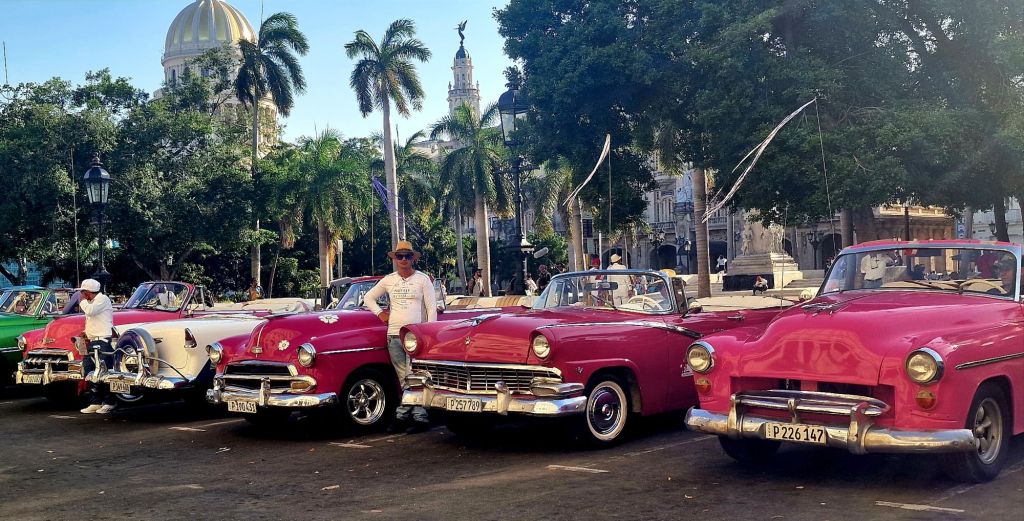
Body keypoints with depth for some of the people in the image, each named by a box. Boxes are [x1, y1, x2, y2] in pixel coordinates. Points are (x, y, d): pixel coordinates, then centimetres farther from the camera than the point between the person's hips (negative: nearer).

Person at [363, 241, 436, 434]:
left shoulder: (423, 279, 2)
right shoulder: (388, 280, 12)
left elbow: (432, 309, 0)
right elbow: (368, 297, 24)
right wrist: (380, 313, 10)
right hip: (393, 335, 4)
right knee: (403, 378, 7)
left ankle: (420, 418, -5)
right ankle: (402, 416, 12)